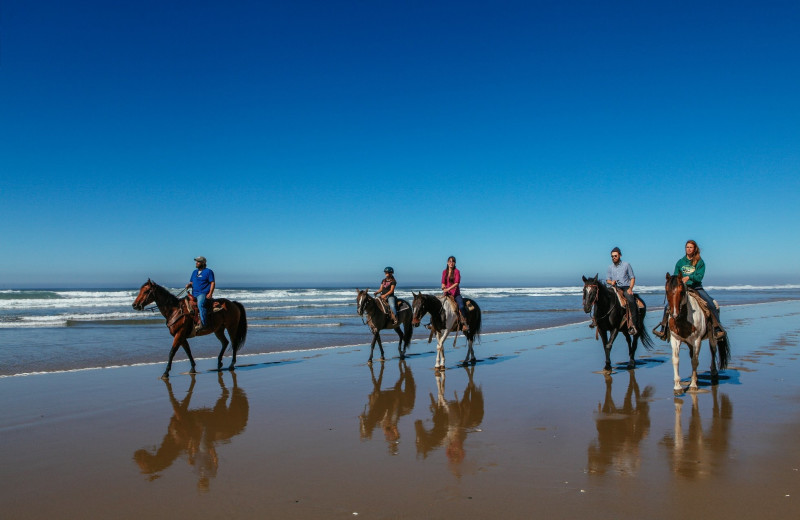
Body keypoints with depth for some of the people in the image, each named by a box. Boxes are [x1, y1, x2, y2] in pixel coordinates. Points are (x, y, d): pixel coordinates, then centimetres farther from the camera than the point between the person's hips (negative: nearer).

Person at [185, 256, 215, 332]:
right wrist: (189, 285, 1)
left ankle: (202, 324, -37)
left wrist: (210, 293, -16)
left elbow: (213, 283, -4)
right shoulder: (194, 272, 21)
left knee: (200, 304, -33)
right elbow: (191, 282, 26)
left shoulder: (208, 271, 1)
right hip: (194, 294, 8)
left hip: (203, 293, -8)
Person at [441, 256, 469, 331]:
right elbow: (443, 283, 14)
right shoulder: (444, 272, 11)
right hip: (447, 294, 3)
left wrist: (448, 289, -20)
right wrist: (443, 288, -8)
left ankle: (464, 323, -15)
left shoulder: (457, 271, -1)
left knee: (461, 306, -26)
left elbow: (456, 283, -11)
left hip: (456, 293, -3)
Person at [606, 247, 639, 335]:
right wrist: (611, 282, -7)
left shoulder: (626, 265, 7)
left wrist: (630, 288, -10)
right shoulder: (610, 267, 15)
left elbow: (632, 278, 5)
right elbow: (607, 279, 18)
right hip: (615, 288, 3)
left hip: (626, 287, -3)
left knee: (631, 301, -29)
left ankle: (633, 325, -29)